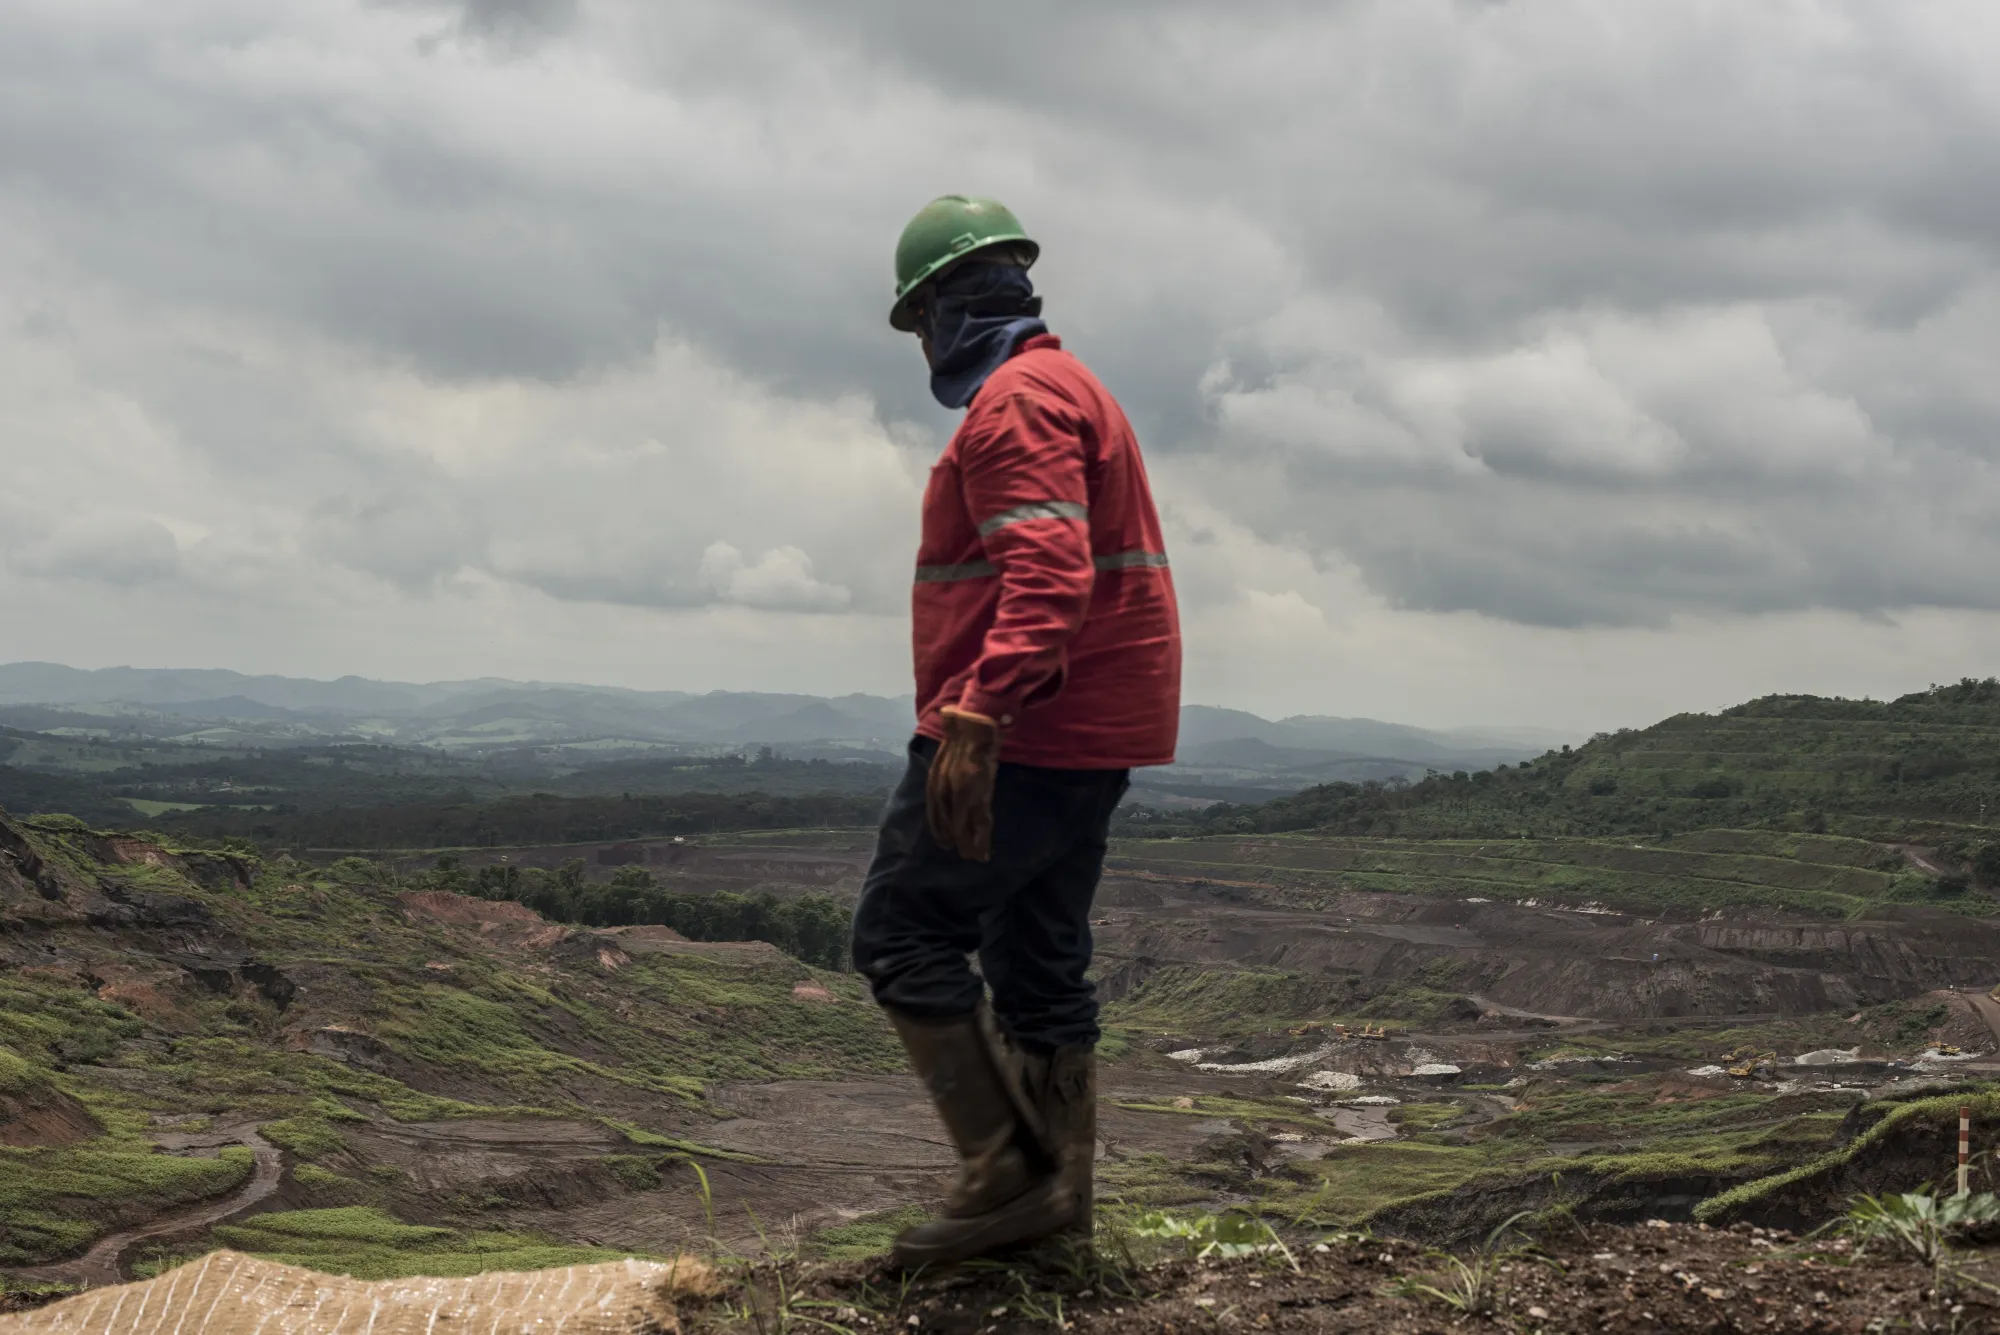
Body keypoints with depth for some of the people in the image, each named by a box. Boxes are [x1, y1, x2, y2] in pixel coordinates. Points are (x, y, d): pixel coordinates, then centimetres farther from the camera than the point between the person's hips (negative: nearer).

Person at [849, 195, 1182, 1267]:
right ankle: (1058, 1204, 17)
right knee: (1037, 963, 13)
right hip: (1088, 736, 10)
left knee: (901, 937, -5)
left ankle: (1008, 1172, -6)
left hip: (1028, 735, -10)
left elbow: (1047, 577, -27)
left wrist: (977, 715, -34)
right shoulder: (1066, 388, 21)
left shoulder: (1014, 404, -13)